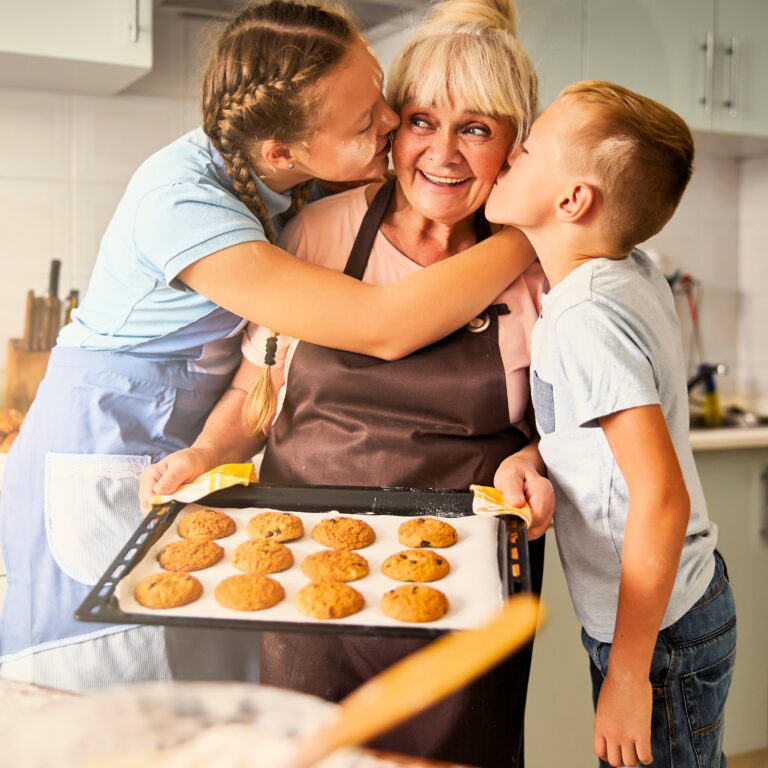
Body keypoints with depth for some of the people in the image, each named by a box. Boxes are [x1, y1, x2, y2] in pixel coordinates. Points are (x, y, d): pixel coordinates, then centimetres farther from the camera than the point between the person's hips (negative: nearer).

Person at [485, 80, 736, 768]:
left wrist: (629, 675, -23)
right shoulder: (635, 272, 0)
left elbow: (662, 498, -29)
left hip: (659, 634, -8)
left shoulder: (586, 317, -24)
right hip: (688, 599, 8)